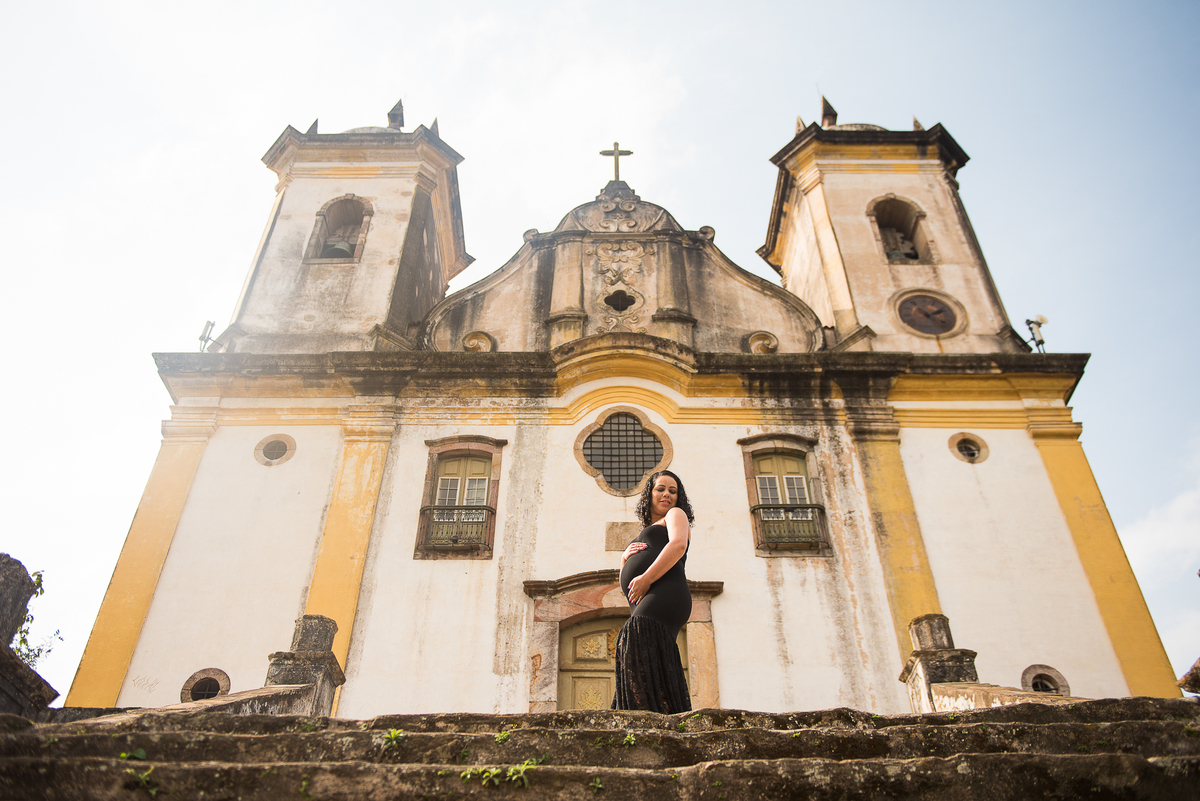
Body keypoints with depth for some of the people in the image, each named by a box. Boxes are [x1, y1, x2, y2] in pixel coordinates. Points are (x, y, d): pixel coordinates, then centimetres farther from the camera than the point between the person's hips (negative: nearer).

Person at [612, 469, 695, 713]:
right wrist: (625, 559, 13)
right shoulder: (647, 533, 38)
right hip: (646, 606, 8)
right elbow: (629, 578, 36)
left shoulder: (675, 514, 15)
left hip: (664, 597, -8)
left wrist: (646, 578, -15)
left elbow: (678, 545, -9)